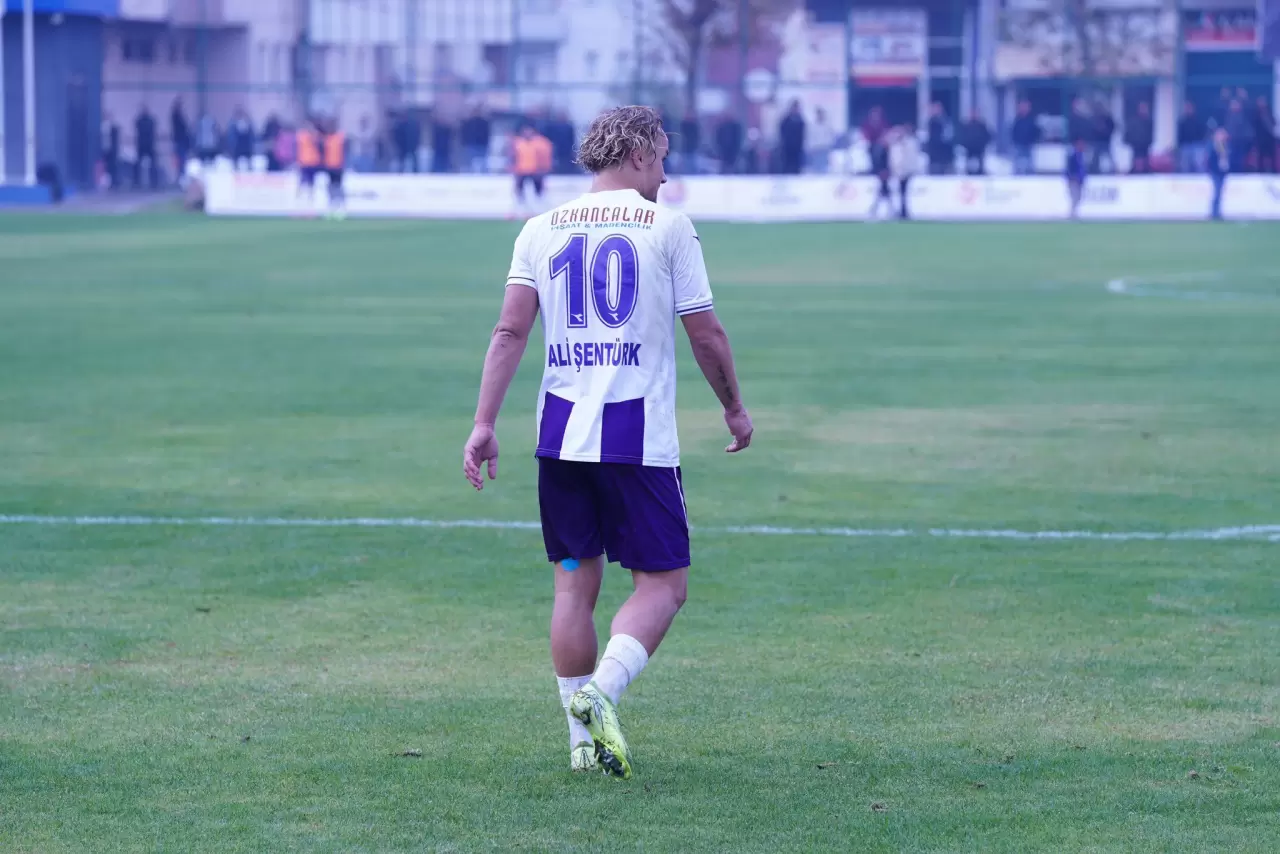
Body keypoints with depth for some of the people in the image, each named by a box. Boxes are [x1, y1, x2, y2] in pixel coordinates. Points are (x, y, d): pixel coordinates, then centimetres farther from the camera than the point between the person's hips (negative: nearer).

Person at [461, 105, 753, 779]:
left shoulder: (542, 230, 9)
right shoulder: (667, 227, -1)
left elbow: (510, 332, 1)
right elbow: (705, 335, 1)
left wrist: (483, 424, 0)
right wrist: (734, 409, 16)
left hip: (561, 432, 4)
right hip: (639, 433, -4)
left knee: (575, 584, 11)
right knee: (662, 585, 2)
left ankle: (583, 738, 12)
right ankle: (600, 692, -21)